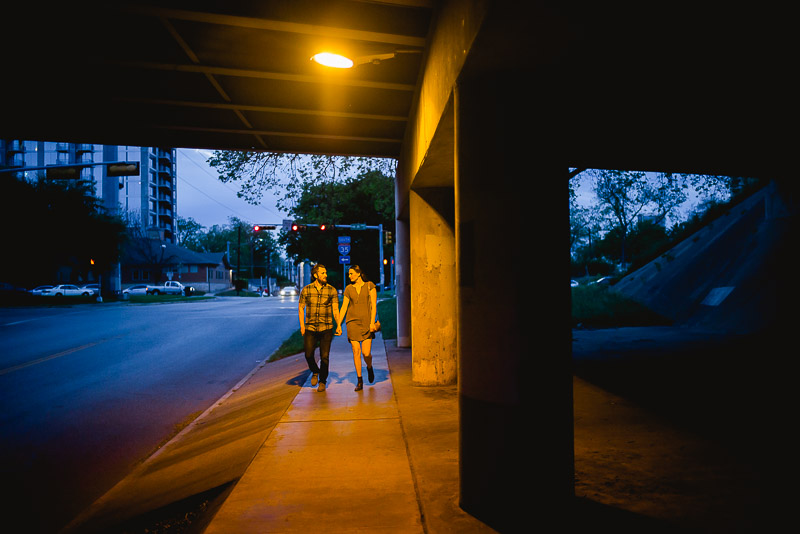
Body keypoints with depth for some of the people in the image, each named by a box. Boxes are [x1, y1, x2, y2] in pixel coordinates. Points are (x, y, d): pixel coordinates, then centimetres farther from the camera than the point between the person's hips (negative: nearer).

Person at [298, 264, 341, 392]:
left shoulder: (331, 290, 0)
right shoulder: (306, 290, 2)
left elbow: (335, 309, -3)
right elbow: (301, 308, 9)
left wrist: (338, 325, -14)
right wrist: (302, 325, -1)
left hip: (326, 328, -1)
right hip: (310, 328, 1)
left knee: (324, 356, 1)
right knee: (308, 354, -1)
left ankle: (322, 381, 20)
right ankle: (315, 372, 31)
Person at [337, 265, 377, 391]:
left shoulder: (370, 286, 0)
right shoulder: (348, 289, 7)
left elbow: (373, 305, -5)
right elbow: (343, 307, 8)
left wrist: (372, 322, -15)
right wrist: (339, 325, 1)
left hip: (366, 322, -2)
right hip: (352, 322, 2)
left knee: (366, 353, -7)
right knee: (356, 351, -3)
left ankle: (369, 367, 28)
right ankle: (360, 381, 8)